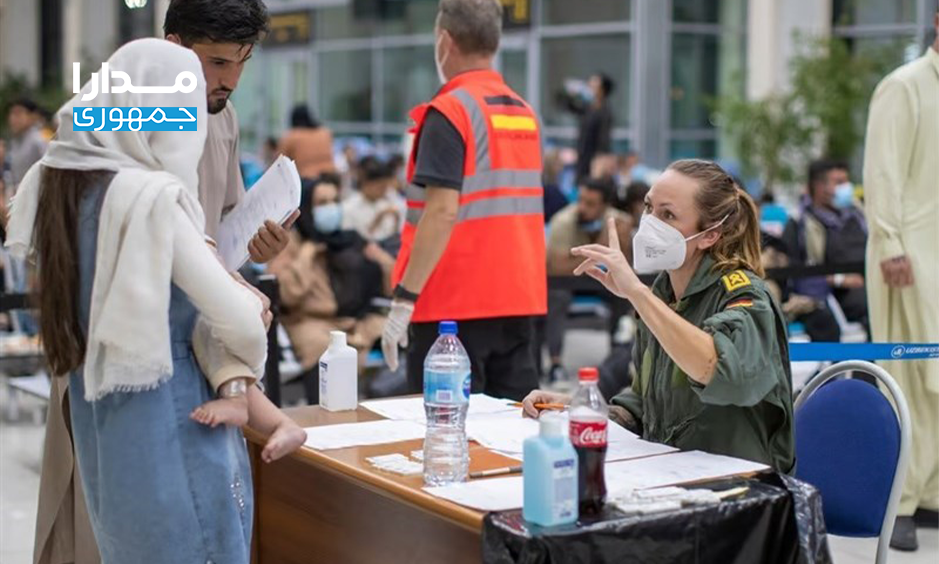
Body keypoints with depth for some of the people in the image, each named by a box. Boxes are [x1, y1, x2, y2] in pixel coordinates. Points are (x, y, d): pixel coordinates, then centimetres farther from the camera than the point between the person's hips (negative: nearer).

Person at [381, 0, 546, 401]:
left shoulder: (449, 112, -12)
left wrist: (403, 299, -18)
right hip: (519, 297, 7)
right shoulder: (525, 113, 11)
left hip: (456, 305, -7)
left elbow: (442, 212, -19)